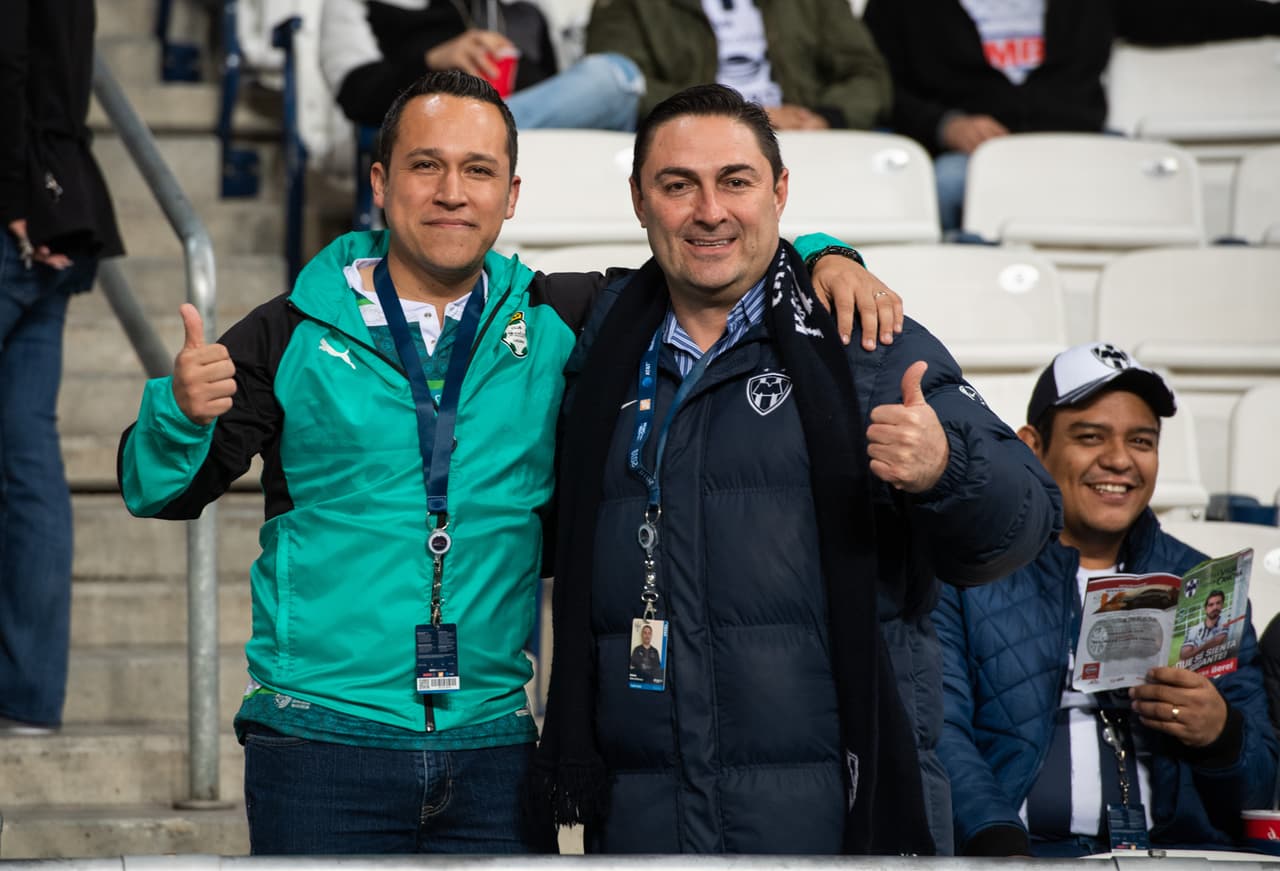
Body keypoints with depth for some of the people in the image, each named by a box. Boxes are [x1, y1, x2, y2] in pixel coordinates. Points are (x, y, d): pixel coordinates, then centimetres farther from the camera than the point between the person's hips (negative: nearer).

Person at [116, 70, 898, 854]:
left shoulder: (554, 325, 8)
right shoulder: (294, 335, 2)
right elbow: (156, 489, 5)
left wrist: (823, 260, 2)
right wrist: (182, 413, -16)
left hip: (493, 749, 2)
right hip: (320, 748, -2)